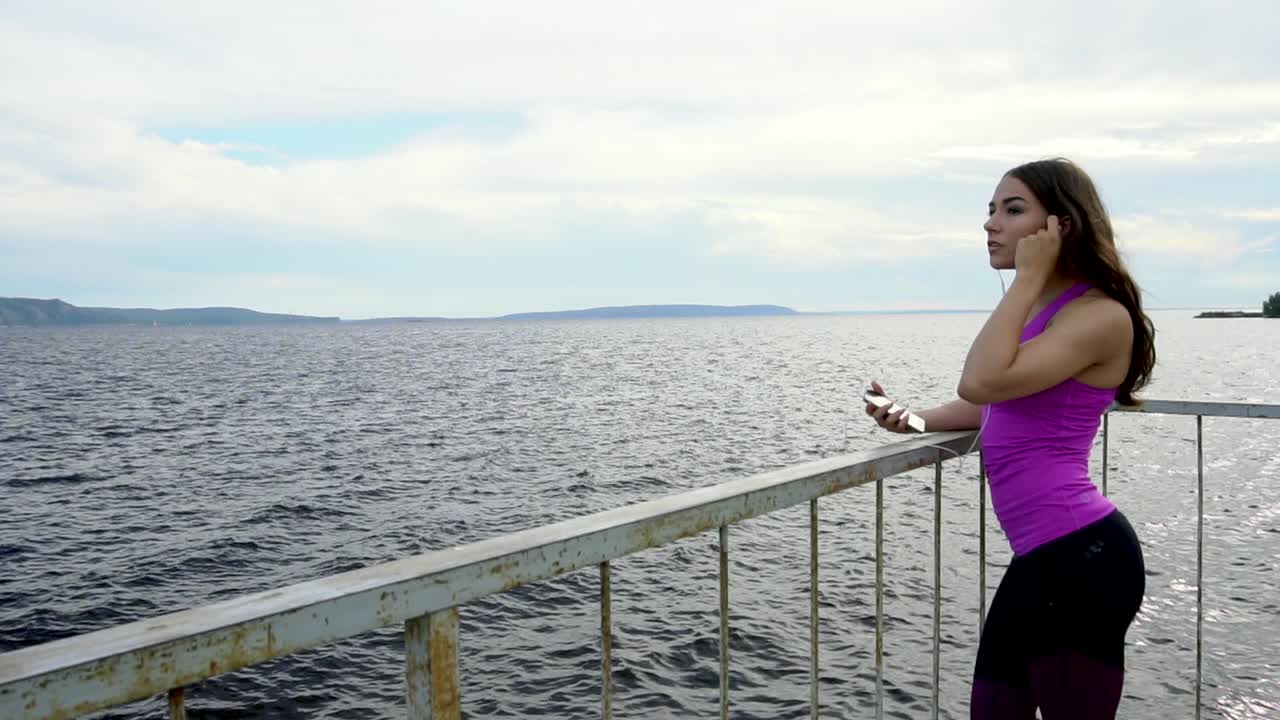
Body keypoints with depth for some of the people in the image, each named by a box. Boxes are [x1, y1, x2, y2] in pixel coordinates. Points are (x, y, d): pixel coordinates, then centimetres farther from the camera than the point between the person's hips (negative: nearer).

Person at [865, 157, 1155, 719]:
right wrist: (914, 420, 13)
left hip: (1081, 555, -9)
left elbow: (983, 382, -26)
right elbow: (1003, 403, 28)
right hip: (1042, 555, 9)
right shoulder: (1039, 308, 15)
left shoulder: (1100, 314, -14)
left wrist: (1027, 278, -17)